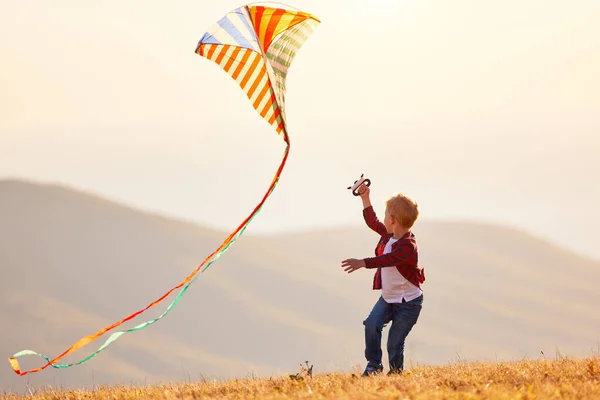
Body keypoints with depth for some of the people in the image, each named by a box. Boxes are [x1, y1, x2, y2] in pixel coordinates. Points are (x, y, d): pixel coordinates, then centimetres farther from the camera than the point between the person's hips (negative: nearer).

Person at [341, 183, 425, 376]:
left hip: (408, 302, -7)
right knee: (372, 324, -14)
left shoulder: (408, 245, -25)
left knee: (394, 343, -5)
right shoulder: (388, 234, 2)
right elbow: (372, 222, 20)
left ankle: (396, 372, 16)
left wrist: (363, 263, -52)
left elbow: (387, 259, -40)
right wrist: (365, 198, 17)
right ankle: (373, 365, -2)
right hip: (387, 298, 7)